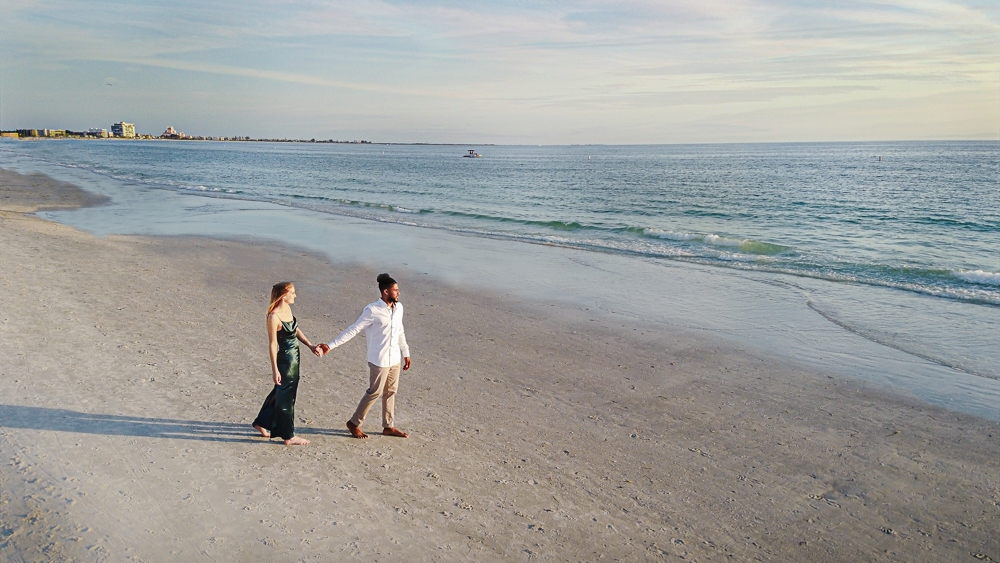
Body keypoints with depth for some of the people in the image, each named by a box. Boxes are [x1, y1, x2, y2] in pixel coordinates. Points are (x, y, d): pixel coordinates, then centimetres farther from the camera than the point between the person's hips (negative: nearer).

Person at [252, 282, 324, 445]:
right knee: (285, 396, 5)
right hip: (285, 359, -9)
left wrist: (310, 346, 7)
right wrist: (275, 369, -17)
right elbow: (272, 344, -19)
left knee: (280, 392, 23)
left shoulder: (287, 308, 3)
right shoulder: (274, 317, -22)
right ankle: (288, 436, 19)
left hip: (294, 356, 9)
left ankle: (262, 422, 42)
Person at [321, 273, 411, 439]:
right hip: (379, 360, -7)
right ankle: (354, 423, 18)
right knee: (375, 392, 1)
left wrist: (405, 354, 20)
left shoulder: (398, 307, 5)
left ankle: (388, 427, 25)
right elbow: (353, 330, -12)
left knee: (391, 392, 13)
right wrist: (330, 346, -14)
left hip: (395, 358, 7)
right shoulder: (372, 311, -16)